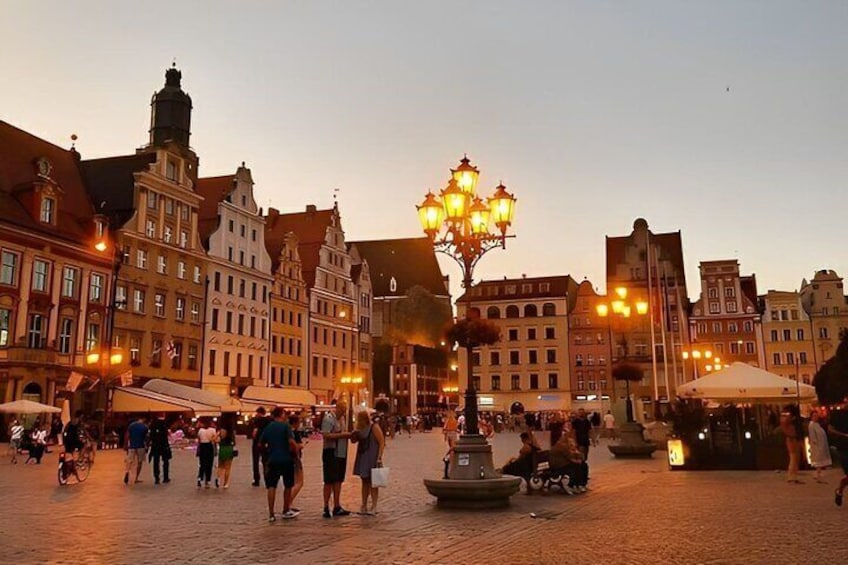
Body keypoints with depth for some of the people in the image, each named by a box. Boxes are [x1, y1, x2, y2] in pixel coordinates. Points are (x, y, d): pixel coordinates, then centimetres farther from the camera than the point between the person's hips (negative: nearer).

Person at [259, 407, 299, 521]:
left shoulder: (268, 427, 6)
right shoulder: (285, 426, -9)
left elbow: (261, 444, 10)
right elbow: (291, 441, -20)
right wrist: (295, 452, -4)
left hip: (272, 460, 3)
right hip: (286, 459, -3)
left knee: (271, 487, 4)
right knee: (288, 486, 13)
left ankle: (271, 514, -1)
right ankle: (286, 511, 23)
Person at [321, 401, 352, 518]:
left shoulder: (342, 419, 14)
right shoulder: (328, 419, -12)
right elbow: (326, 435, -22)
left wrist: (348, 435, 3)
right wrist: (342, 435, -22)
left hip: (341, 453, 8)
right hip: (331, 453, -8)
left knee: (338, 480, 10)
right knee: (329, 481, -2)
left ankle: (337, 507, 16)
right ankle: (326, 507, 5)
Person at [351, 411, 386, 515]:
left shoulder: (374, 428, -12)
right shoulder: (360, 429, 10)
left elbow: (382, 443, -15)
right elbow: (354, 440, 16)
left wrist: (379, 457, -22)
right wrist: (355, 432, -5)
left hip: (372, 458, -7)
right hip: (362, 458, 7)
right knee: (364, 481, 11)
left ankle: (374, 507, 2)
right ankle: (364, 506, 18)